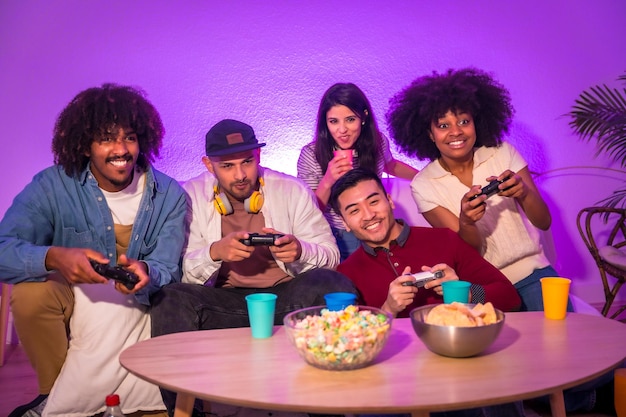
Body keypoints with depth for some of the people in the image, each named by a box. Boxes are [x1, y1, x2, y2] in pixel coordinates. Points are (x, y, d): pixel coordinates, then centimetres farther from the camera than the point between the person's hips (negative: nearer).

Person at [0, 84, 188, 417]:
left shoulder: (170, 196, -8)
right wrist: (54, 258, -42)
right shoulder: (53, 186, -12)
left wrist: (145, 272, -37)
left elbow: (167, 268, -12)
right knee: (30, 293, -31)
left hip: (141, 307, 0)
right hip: (74, 300, 0)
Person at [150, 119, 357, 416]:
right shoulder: (191, 197, 1)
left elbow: (331, 256, 2)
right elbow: (180, 270, -3)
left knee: (331, 284, -29)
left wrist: (301, 250, -22)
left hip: (286, 297, 1)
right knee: (170, 300, -28)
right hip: (223, 301, 0)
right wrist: (214, 252, -24)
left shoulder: (293, 191, 1)